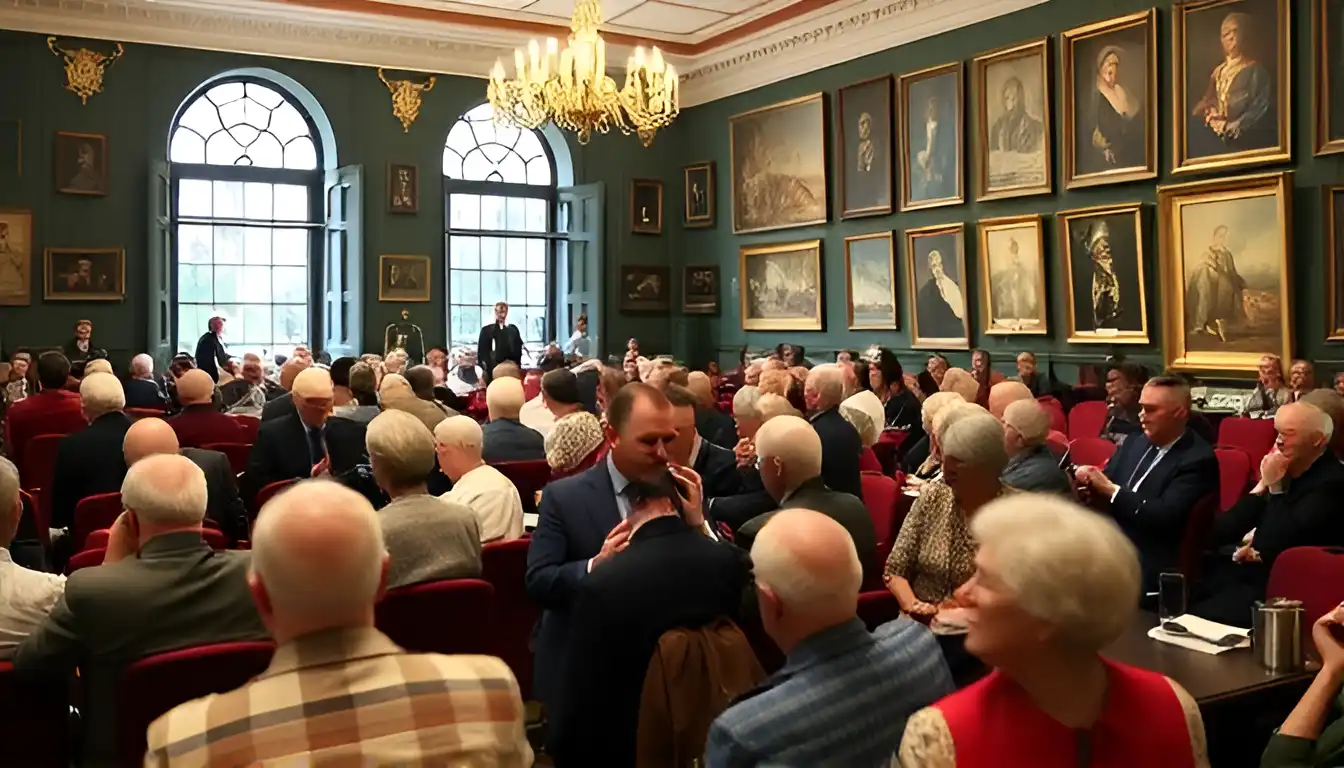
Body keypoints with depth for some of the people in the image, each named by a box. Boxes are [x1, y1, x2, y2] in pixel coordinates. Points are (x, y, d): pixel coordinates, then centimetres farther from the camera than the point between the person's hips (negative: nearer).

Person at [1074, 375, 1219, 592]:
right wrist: (1089, 480, -9)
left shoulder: (1198, 460, -9)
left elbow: (1164, 517, -20)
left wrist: (1112, 490, -17)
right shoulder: (1135, 442, 13)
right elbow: (1103, 489, 15)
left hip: (1148, 566, -7)